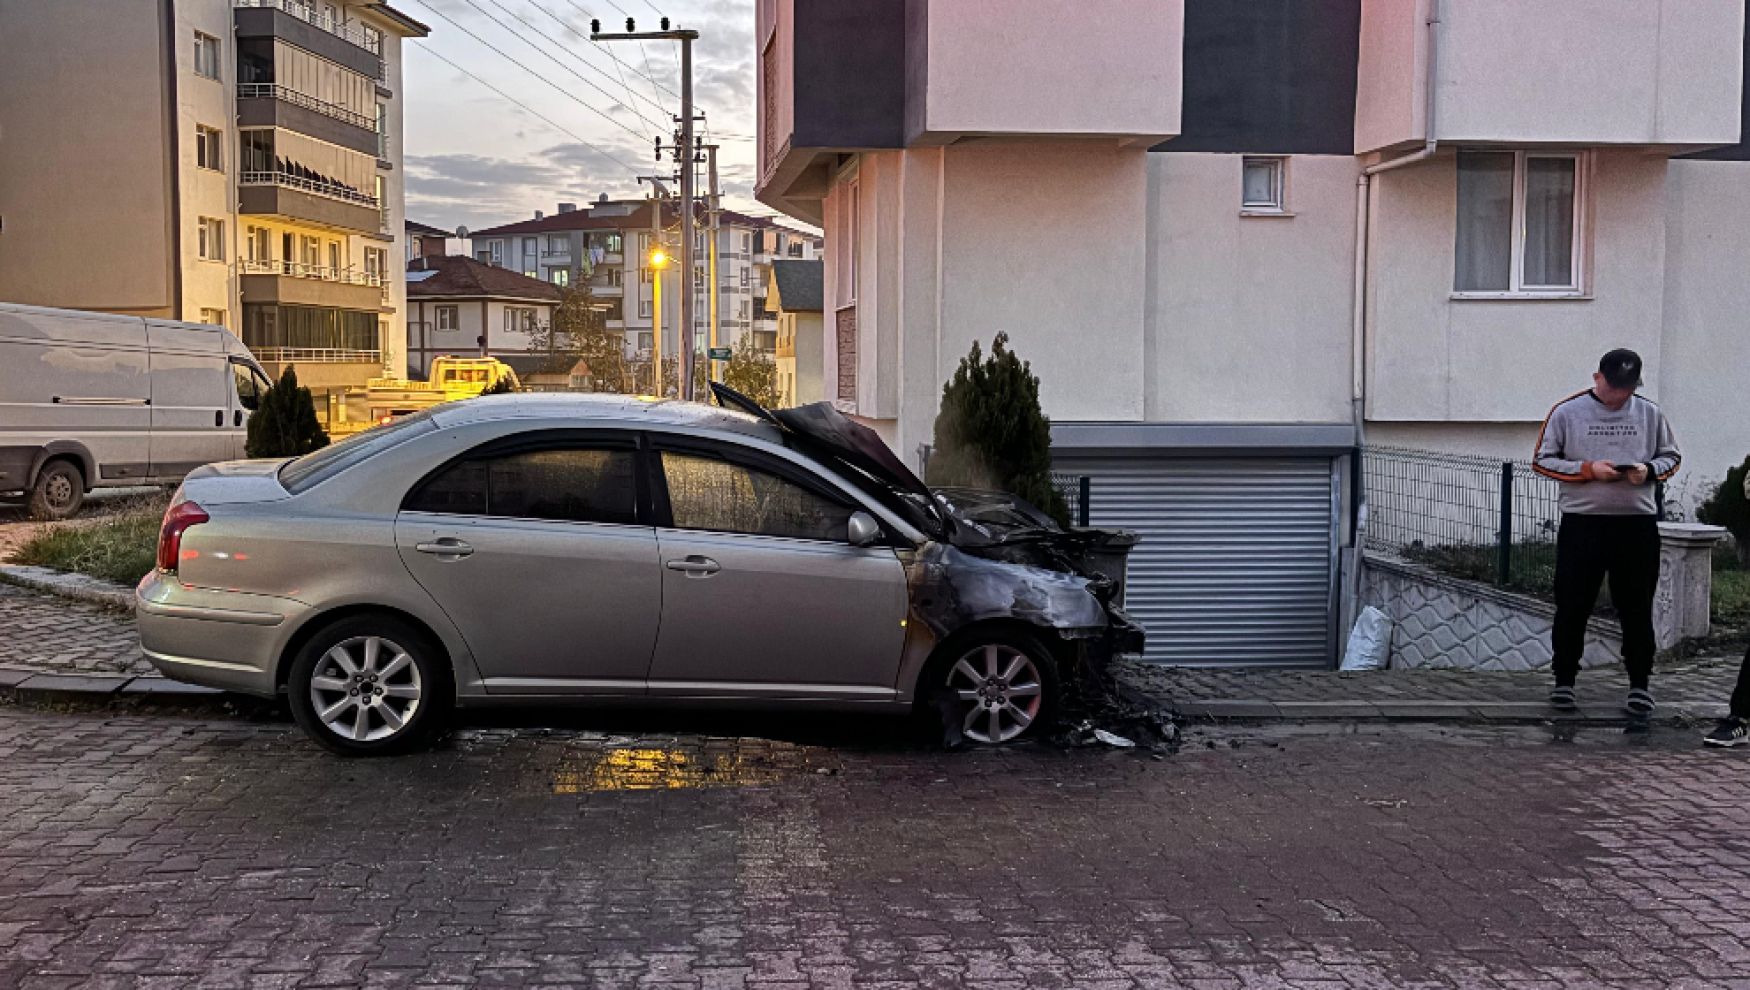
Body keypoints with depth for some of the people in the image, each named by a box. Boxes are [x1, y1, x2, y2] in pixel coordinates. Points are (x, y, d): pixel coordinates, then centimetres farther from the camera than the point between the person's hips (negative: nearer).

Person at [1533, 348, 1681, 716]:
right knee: (1573, 606, 4)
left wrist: (1649, 470, -7)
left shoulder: (1650, 414, 8)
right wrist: (1589, 469, -13)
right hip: (1582, 523, -2)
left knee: (1637, 609, 7)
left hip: (1637, 524, 2)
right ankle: (1564, 680, 16)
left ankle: (1639, 684, 18)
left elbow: (1671, 456, 15)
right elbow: (1543, 461, 0)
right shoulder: (1567, 412, 1)